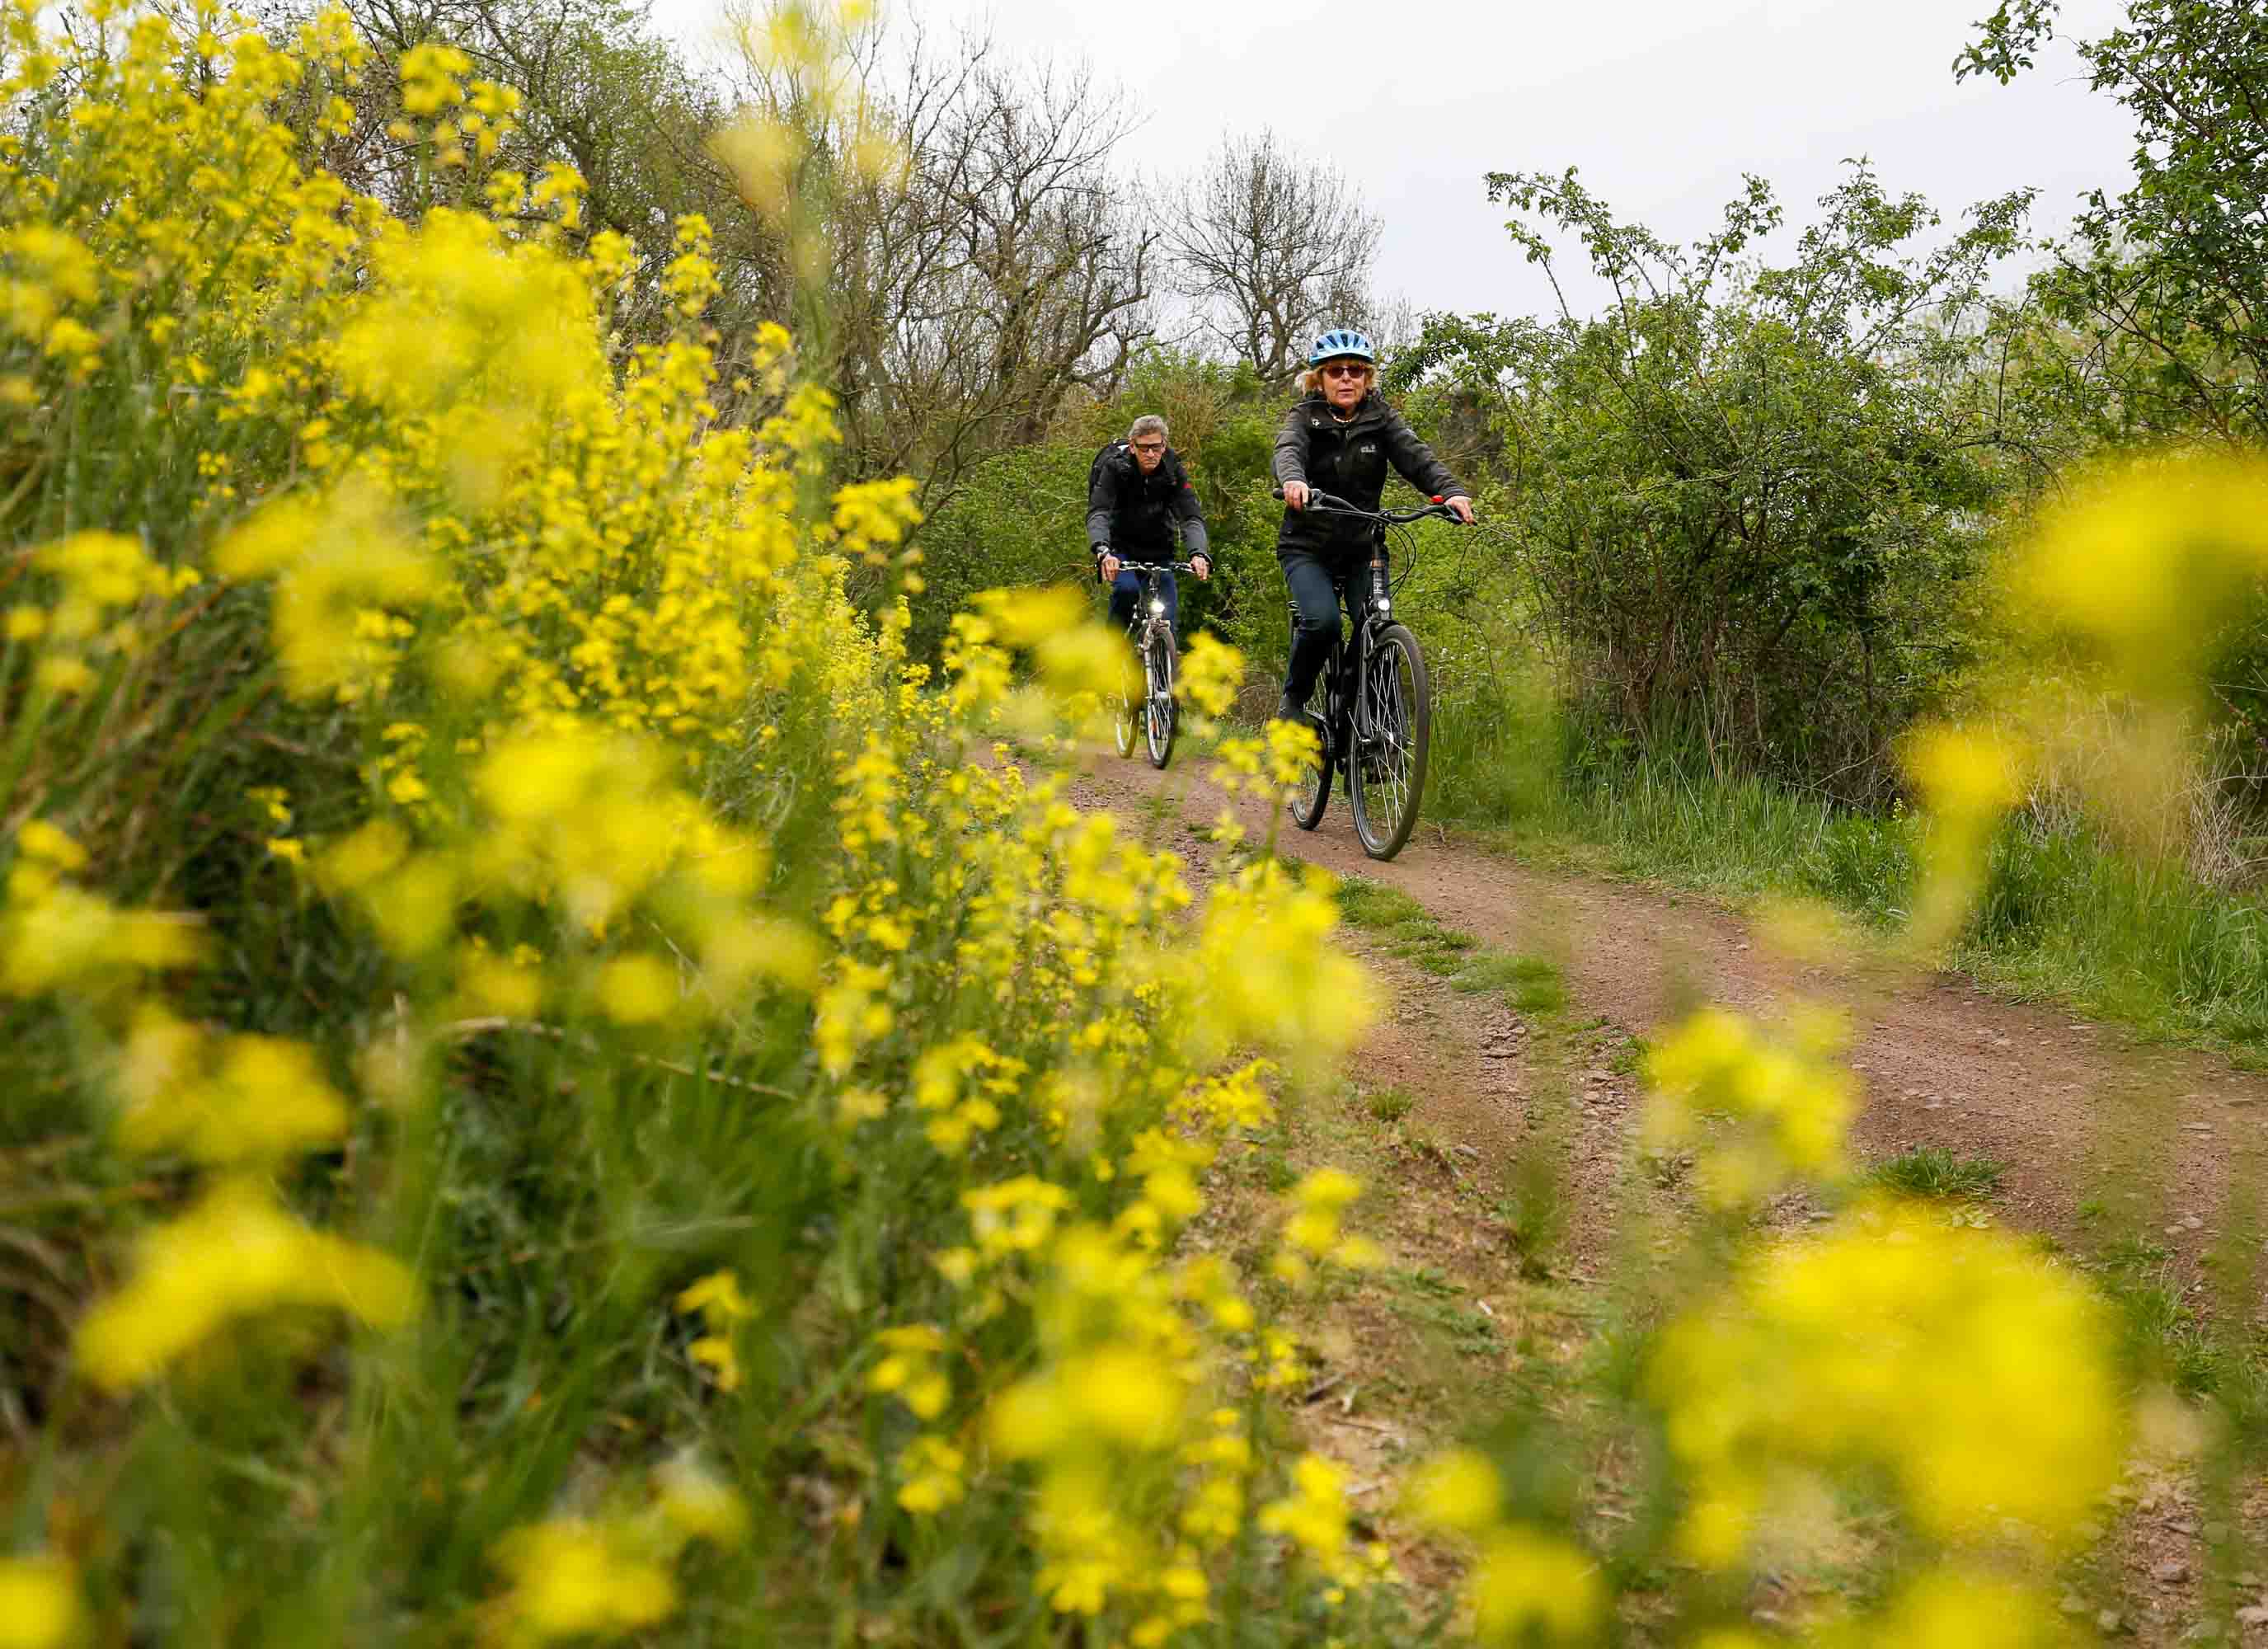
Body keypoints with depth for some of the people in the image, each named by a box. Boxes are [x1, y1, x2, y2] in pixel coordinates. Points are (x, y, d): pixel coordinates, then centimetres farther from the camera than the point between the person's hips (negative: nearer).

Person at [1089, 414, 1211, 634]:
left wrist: (1199, 554, -43)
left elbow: (1192, 517, -22)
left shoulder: (1174, 472, -13)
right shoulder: (1114, 468, -20)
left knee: (1167, 620, -8)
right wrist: (1102, 551, -52)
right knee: (1127, 588, -32)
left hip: (1159, 553, 3)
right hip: (1122, 549, -2)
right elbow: (1097, 513, -32)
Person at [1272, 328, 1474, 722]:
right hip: (1307, 548, -2)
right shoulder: (1305, 417, -4)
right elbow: (1288, 451, -27)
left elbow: (1416, 456, -15)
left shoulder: (1381, 418, 1)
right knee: (1322, 621, -26)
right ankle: (1294, 698, -2)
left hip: (1362, 547, 2)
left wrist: (1453, 491, -35)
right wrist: (1293, 481, -51)